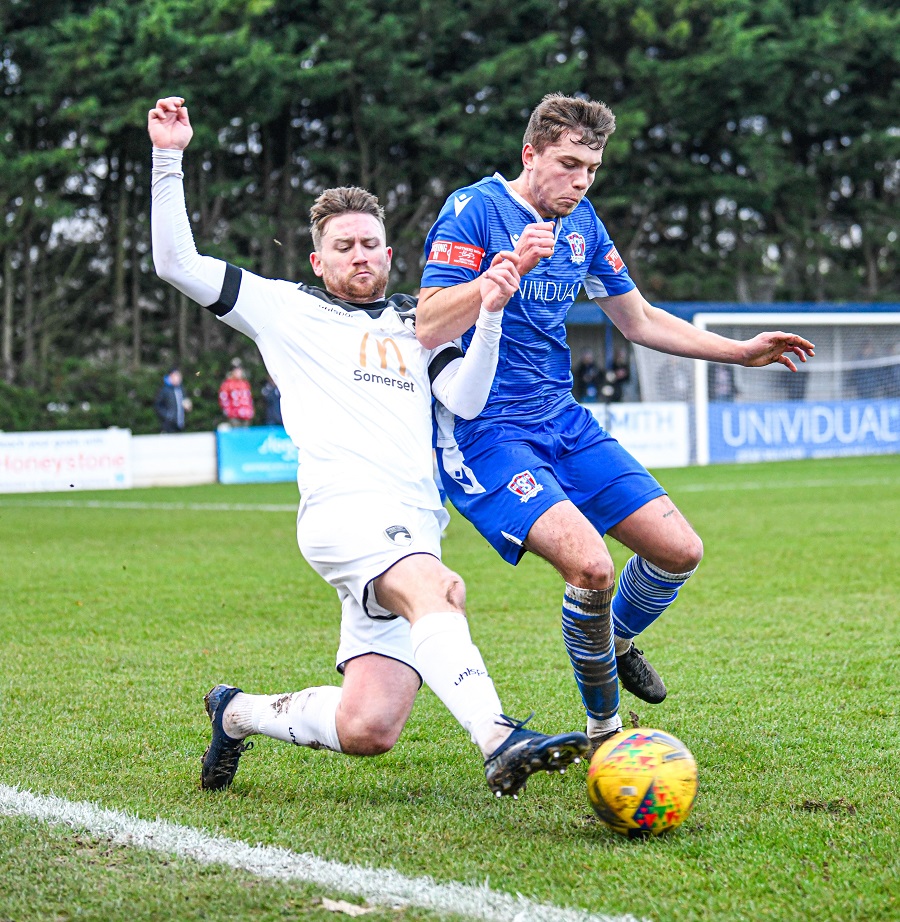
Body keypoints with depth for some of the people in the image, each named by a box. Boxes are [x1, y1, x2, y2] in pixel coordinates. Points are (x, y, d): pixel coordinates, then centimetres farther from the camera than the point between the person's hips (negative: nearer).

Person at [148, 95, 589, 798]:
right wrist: (169, 158, 2)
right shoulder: (287, 308, 16)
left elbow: (465, 400, 9)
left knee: (366, 731, -6)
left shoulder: (418, 322, 25)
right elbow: (177, 263, 11)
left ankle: (238, 712, 20)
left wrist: (489, 315, -4)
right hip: (347, 507, -4)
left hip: (417, 529, 4)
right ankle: (501, 741, -54)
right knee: (434, 589, -37)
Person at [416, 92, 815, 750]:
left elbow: (639, 320, 21)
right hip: (482, 432, -7)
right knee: (590, 565, -26)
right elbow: (428, 329, -21)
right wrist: (512, 265, -30)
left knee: (680, 552, -1)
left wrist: (742, 352, 15)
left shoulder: (582, 224, 10)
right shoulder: (473, 211, -11)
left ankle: (616, 642, 31)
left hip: (563, 422, 7)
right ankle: (604, 726, -3)